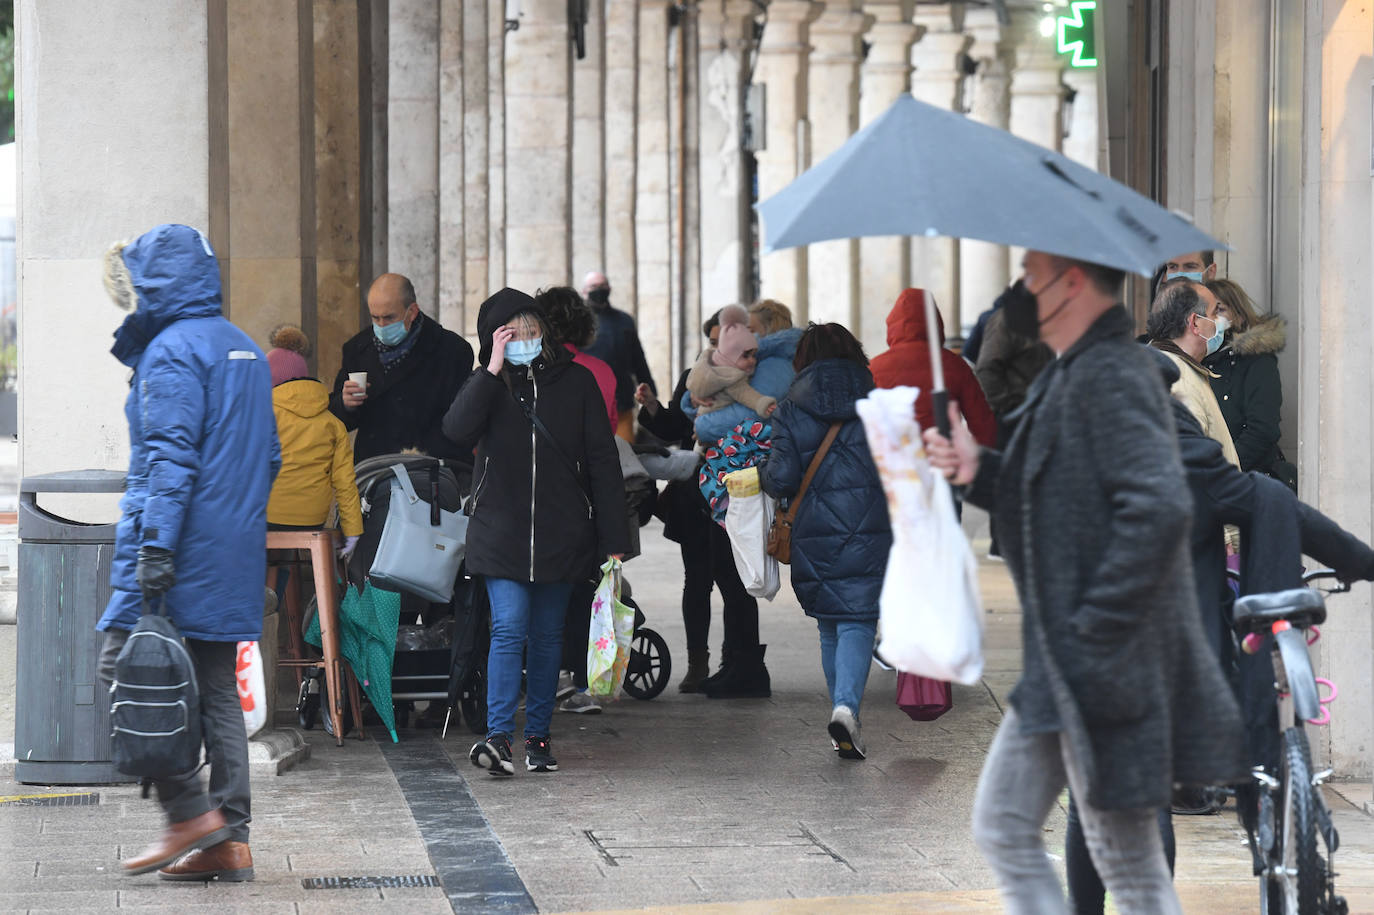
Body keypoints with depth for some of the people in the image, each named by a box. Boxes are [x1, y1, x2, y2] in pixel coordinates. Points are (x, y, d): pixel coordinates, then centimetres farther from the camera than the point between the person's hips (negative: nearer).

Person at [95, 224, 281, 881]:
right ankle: (230, 839, 6)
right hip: (237, 550, 9)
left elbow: (171, 456, -19)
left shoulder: (172, 350, -10)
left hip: (180, 549, -9)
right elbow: (269, 455, 21)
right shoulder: (243, 348, 17)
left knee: (124, 671, -4)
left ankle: (191, 812, -11)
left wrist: (155, 545, -21)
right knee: (218, 690, 9)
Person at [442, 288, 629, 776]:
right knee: (509, 629, -14)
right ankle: (498, 736, -18)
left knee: (547, 635, 9)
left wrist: (613, 539, -2)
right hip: (501, 530, -1)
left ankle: (538, 736, 18)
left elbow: (602, 461, 2)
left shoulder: (575, 382, 2)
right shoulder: (486, 385, 3)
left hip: (561, 532, 1)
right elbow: (457, 430, -18)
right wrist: (494, 370, -19)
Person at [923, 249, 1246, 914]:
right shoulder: (1070, 377, 14)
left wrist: (1093, 629, -24)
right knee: (1002, 827, 15)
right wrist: (982, 471, 7)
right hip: (1059, 669, 11)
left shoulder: (1111, 376, -19)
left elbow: (1161, 508, -30)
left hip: (1105, 674, -11)